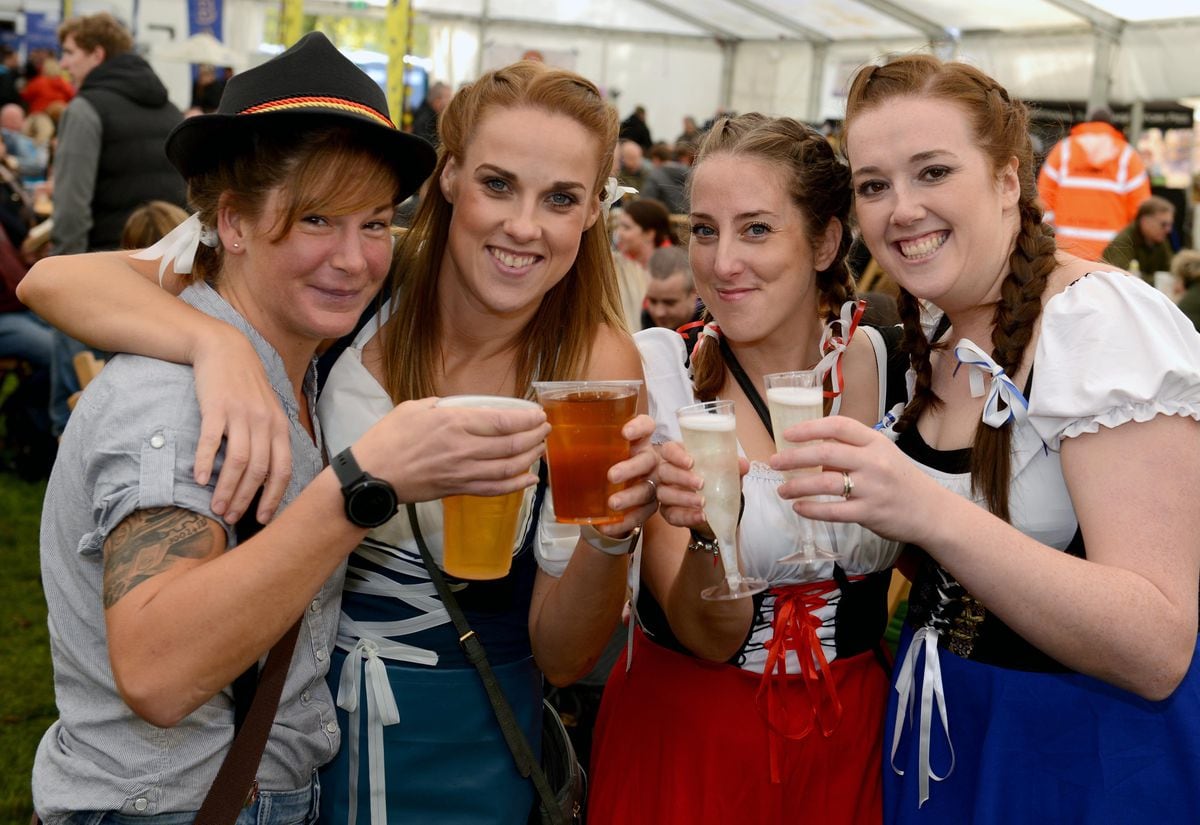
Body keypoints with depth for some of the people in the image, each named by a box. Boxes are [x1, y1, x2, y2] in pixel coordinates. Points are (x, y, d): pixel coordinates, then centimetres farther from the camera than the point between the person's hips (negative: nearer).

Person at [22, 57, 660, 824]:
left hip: (461, 750, 0)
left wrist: (611, 536, -33)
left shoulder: (598, 363, -16)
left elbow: (563, 657, -13)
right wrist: (221, 346, -42)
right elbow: (61, 280, -23)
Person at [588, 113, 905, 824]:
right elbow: (710, 638, -19)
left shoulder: (882, 363, -8)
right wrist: (711, 530, -36)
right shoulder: (654, 372, -15)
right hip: (686, 739, -2)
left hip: (852, 737, 3)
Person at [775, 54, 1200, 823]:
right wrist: (872, 494, -5)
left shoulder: (1107, 321, -22)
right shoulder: (933, 326, 1)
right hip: (940, 730, 7)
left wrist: (934, 515, -40)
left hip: (1090, 758, -7)